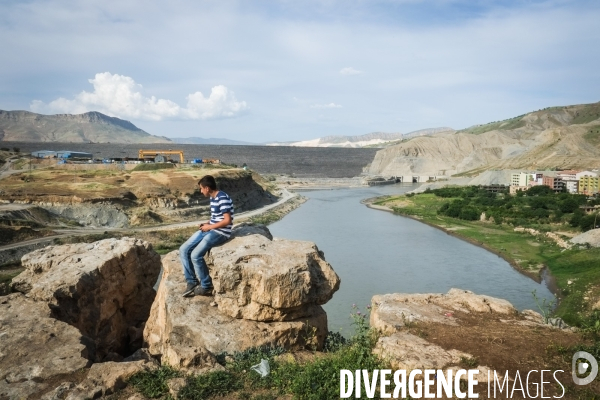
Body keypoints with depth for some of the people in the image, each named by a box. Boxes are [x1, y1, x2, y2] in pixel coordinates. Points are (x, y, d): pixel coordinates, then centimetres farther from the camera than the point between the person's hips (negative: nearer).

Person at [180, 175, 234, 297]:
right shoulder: (213, 198, 12)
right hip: (210, 230, 10)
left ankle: (206, 287, -5)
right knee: (183, 250, 0)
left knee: (196, 255, -22)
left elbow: (227, 220, -23)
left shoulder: (223, 198, -19)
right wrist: (206, 224, 5)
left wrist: (209, 227, -14)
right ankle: (192, 282, 7)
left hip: (220, 233, -10)